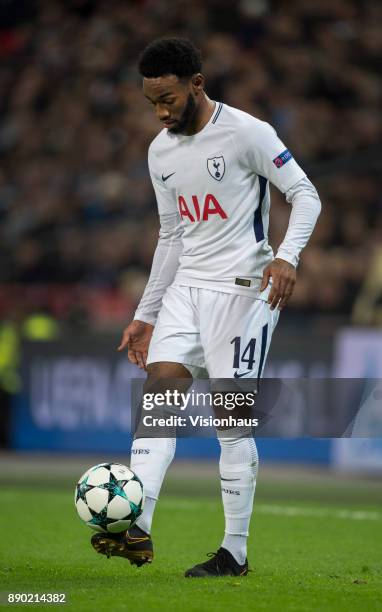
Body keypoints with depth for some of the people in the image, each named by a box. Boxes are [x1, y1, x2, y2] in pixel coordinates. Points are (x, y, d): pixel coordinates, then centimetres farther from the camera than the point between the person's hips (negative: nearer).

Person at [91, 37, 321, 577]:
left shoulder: (246, 132, -10)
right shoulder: (161, 152, 11)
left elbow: (305, 195, -8)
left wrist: (287, 255, -26)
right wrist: (146, 315, 18)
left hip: (241, 287, -6)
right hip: (186, 287, 6)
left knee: (232, 420, -6)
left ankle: (235, 552, 2)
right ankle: (137, 528, -21)